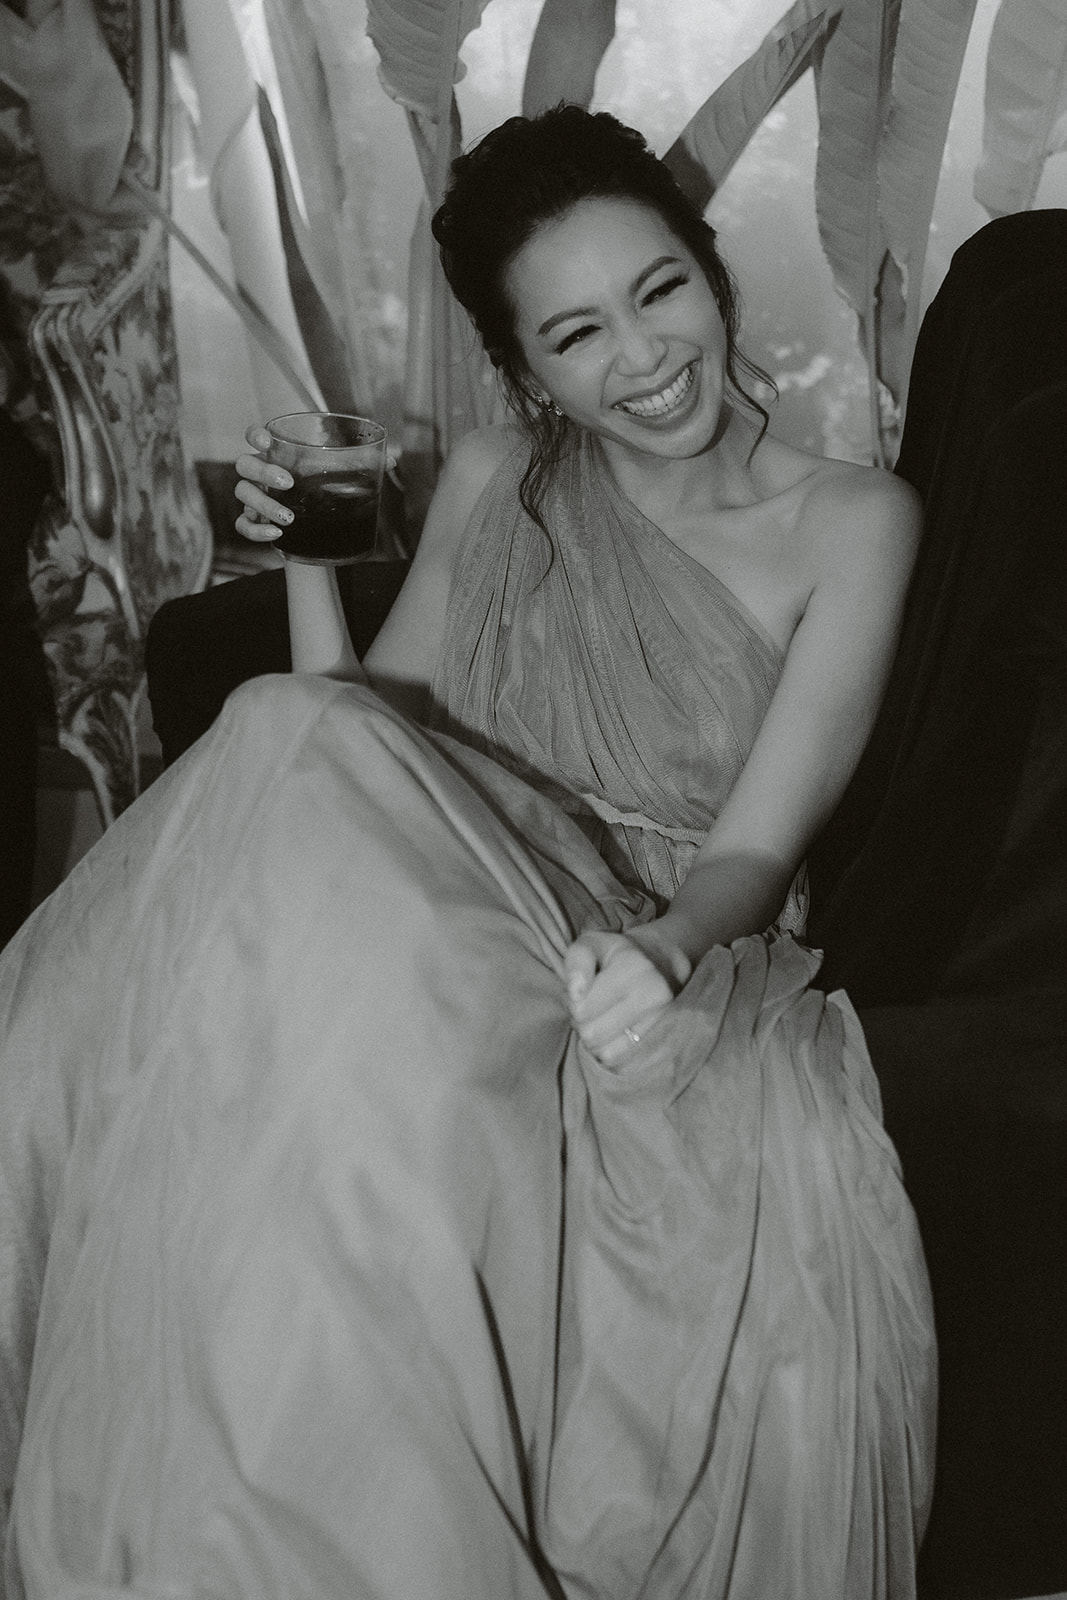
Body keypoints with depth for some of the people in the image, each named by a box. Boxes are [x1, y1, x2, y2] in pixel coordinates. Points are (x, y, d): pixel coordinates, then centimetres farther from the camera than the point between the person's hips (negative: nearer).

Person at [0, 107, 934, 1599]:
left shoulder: (852, 522, 3)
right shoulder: (495, 483, 14)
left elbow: (756, 848, -6)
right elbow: (365, 732, 13)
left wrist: (659, 947, -28)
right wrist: (309, 565, -2)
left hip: (686, 970, -2)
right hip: (471, 938, 2)